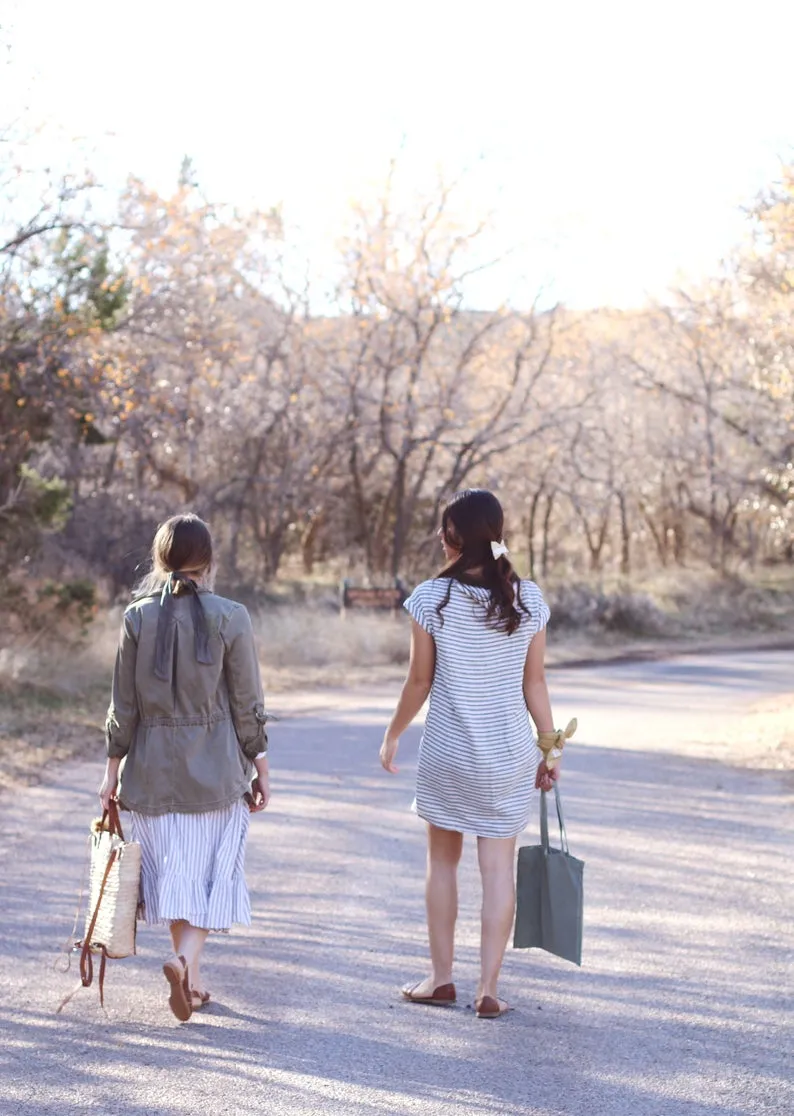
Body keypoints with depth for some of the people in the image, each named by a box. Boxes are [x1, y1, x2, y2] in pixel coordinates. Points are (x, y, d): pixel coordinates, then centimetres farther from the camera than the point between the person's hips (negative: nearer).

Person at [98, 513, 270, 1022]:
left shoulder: (138, 617, -3)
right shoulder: (230, 618, -8)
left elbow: (124, 704, 0)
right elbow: (248, 704, -5)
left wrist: (113, 769, 9)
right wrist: (260, 769, 5)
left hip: (153, 768, 2)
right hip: (216, 769, -2)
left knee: (174, 871, 12)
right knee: (214, 868, 7)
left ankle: (192, 982, 16)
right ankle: (187, 959, -14)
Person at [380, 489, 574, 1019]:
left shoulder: (432, 598, -10)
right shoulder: (528, 599, -3)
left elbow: (420, 682, -4)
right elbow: (535, 683, 0)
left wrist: (393, 735, 10)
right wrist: (551, 747, 10)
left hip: (448, 751, -1)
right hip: (510, 753, 2)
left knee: (443, 861, 15)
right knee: (499, 866, 5)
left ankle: (442, 977, 23)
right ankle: (488, 989, 6)